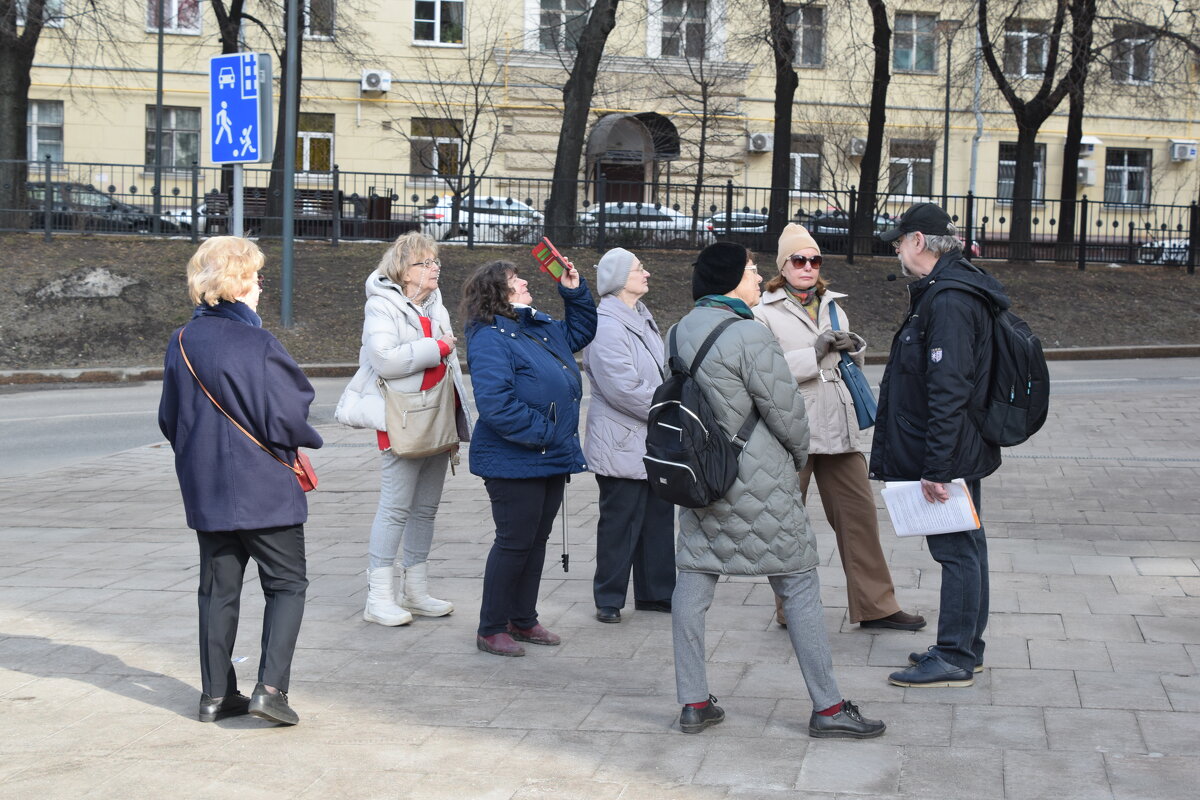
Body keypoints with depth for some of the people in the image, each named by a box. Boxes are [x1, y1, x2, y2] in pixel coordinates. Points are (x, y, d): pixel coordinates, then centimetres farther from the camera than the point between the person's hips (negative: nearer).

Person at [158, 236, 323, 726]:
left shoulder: (181, 343, 1)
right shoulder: (258, 347, -18)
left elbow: (170, 420, 10)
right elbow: (288, 422, -18)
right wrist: (305, 442, 4)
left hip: (206, 492, 6)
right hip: (264, 490, -6)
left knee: (218, 589, 14)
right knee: (287, 585, 6)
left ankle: (216, 694, 17)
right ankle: (271, 687, -6)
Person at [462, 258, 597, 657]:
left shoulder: (543, 328, 11)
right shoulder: (489, 339, -18)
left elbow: (581, 331, 31)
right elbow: (495, 403, -27)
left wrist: (575, 291, 15)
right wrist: (541, 433, -22)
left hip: (552, 459, 9)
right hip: (514, 463, -9)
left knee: (537, 540, 16)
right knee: (514, 542, -2)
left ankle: (523, 620, 29)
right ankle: (491, 629, 11)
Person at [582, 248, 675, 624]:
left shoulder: (642, 319, 13)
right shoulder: (607, 326, -18)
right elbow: (624, 389, -23)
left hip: (653, 443, 9)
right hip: (621, 445, -9)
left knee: (659, 516, 13)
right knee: (620, 522, 0)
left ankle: (656, 592, 23)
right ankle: (609, 599, 11)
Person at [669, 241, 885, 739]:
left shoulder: (681, 331, 6)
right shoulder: (748, 334, -18)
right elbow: (784, 410, -13)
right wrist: (798, 455, 5)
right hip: (758, 481, -7)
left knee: (694, 579, 11)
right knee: (799, 586, 2)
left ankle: (693, 703, 13)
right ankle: (827, 708, 8)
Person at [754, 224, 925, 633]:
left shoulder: (833, 307, 17)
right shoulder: (766, 312, -2)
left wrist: (853, 349, 2)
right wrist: (813, 354, -20)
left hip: (838, 427, 5)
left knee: (859, 514, 5)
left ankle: (874, 605, 13)